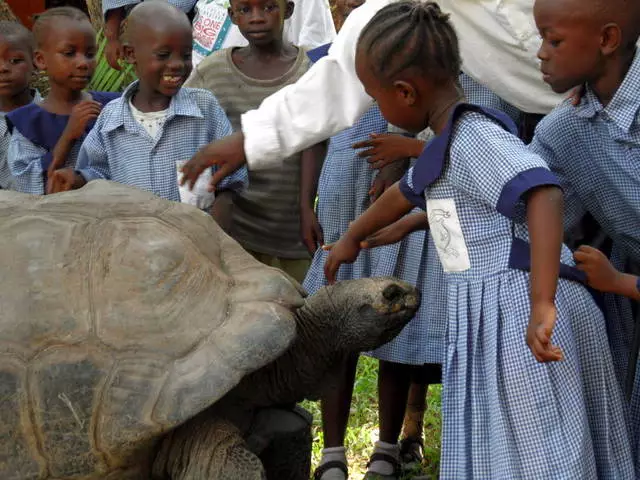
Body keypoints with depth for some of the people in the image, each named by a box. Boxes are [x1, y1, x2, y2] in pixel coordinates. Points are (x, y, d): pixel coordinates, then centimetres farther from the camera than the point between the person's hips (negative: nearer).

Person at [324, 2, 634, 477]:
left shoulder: (474, 137, -14)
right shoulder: (453, 144, 18)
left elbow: (544, 193, -30)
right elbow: (406, 192, 38)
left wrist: (541, 304, -37)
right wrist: (351, 238, 54)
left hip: (514, 315, -10)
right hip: (495, 317, 10)